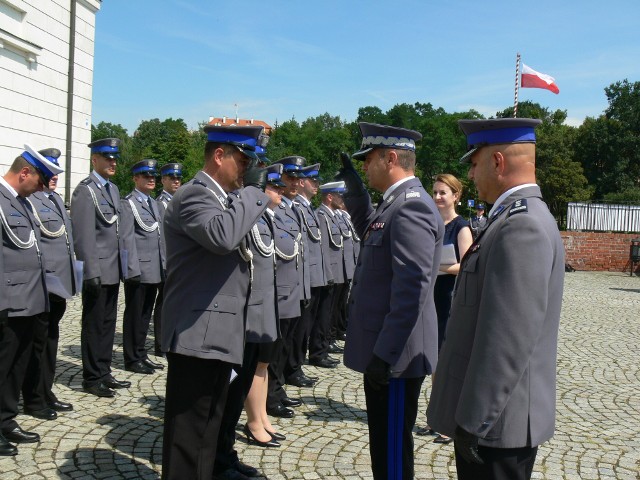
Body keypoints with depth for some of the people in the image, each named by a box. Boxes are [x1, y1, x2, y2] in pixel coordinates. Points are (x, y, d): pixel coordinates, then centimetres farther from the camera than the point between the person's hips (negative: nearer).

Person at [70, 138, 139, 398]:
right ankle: (92, 379, 14)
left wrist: (130, 265, 10)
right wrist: (91, 272, -20)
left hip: (114, 269, 8)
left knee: (108, 323, 15)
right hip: (97, 271, -8)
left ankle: (104, 372, 26)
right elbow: (83, 235, -16)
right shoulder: (85, 190, -11)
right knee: (94, 325, 3)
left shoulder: (113, 189, 14)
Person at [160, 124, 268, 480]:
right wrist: (253, 190, -24)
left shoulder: (223, 197, 17)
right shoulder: (194, 194, -13)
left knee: (208, 428, 20)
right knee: (188, 435, -1)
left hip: (218, 334, 10)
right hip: (198, 335, -10)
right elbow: (221, 235, -34)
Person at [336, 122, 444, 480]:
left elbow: (412, 289, -26)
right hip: (384, 348, 10)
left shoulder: (412, 206, -20)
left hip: (395, 354, -10)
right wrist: (352, 182, 19)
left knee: (393, 448, 4)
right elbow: (368, 229, 32)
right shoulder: (397, 202, 11)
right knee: (383, 442, 22)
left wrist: (386, 354, -24)